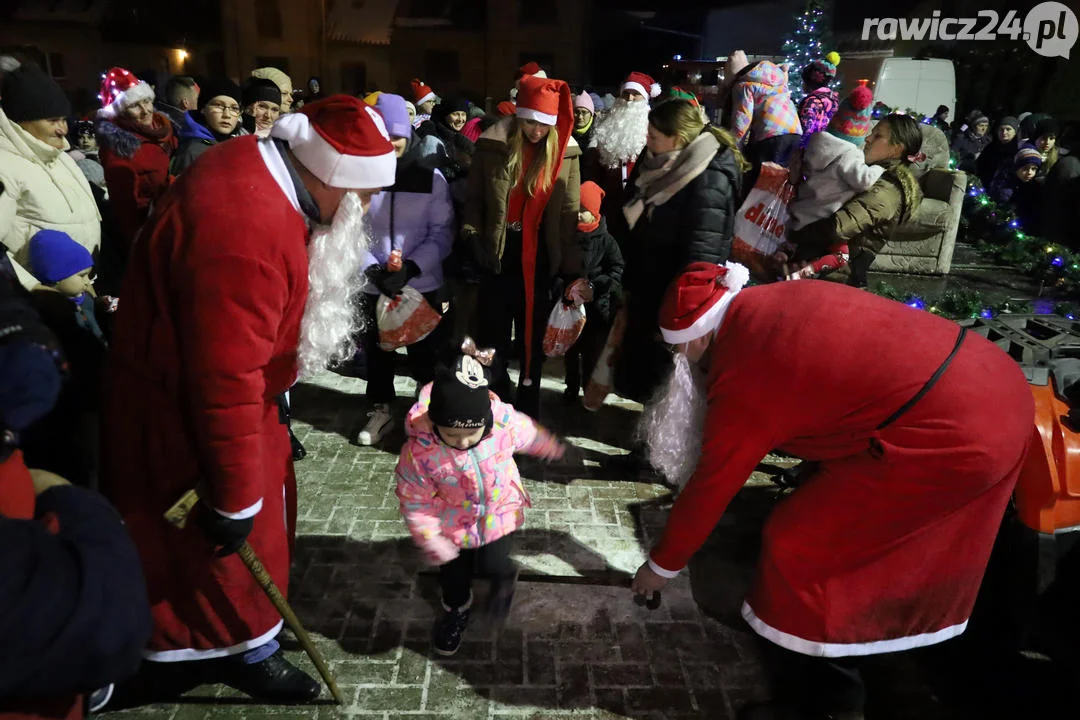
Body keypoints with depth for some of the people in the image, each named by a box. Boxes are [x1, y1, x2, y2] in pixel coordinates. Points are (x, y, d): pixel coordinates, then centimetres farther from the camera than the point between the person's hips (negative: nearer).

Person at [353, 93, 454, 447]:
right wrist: (372, 269, -18)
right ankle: (381, 410, 35)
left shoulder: (430, 176, -4)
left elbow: (443, 232, -5)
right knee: (376, 351, 15)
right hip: (372, 285, 1)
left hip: (423, 284, -1)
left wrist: (410, 268, -17)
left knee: (425, 352, 10)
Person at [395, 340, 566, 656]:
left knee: (493, 563, 8)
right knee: (453, 572, 20)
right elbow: (414, 501, -20)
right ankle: (456, 609, 55)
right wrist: (431, 540, -18)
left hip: (499, 512, 0)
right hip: (453, 521, 1)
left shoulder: (505, 422, -30)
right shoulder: (419, 449, -35)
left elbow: (530, 435, -4)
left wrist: (552, 448, 15)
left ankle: (504, 579, 48)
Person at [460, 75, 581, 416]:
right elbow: (473, 199, 3)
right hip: (497, 253, 0)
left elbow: (569, 213, -1)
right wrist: (471, 236, -12)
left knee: (533, 336, 12)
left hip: (539, 256, 0)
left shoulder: (566, 152, -2)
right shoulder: (493, 145, -4)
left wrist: (572, 268, -4)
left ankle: (527, 410, 28)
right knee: (493, 334, 10)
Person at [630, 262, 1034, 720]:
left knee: (802, 546, 2)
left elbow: (709, 487, -3)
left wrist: (662, 564, 12)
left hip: (950, 439, -10)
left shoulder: (741, 378, -13)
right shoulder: (770, 303, 8)